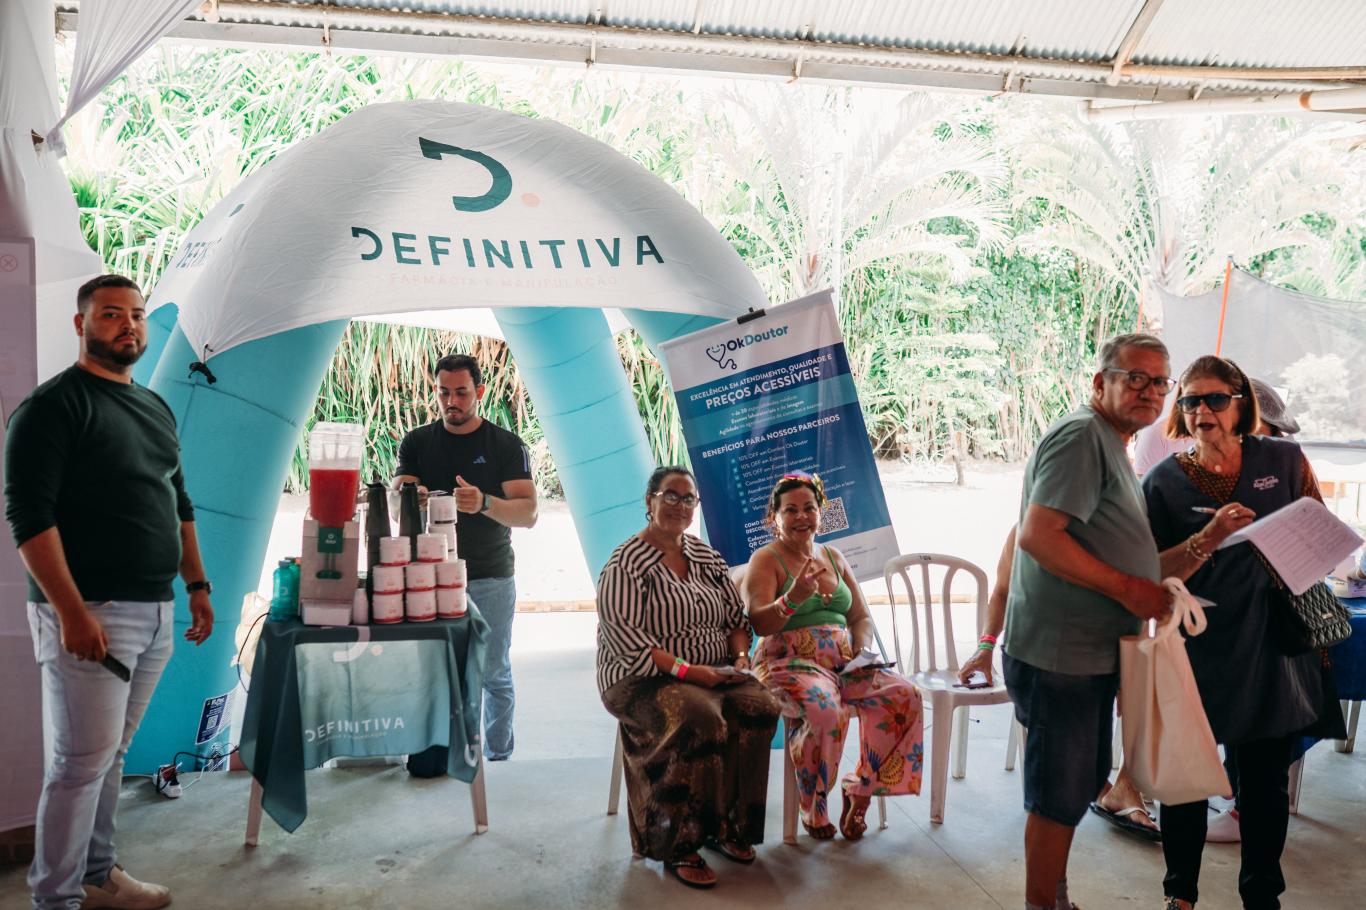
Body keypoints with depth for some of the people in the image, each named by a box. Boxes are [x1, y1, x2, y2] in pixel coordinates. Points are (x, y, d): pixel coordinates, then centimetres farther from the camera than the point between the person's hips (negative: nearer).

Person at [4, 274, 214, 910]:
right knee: (81, 762, -2)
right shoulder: (52, 405, -7)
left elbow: (179, 503, 23)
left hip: (156, 613, 7)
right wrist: (71, 612, -20)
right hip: (91, 615, -7)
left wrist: (197, 584, 17)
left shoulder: (155, 408, 17)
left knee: (110, 755, 15)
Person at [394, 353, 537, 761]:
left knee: (494, 675, 4)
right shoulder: (417, 443, 7)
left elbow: (528, 513, -9)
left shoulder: (507, 445, 0)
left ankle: (498, 759, 16)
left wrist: (484, 503, -30)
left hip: (491, 578, -1)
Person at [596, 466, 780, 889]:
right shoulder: (625, 564, -7)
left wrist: (740, 655, -2)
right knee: (701, 720, -34)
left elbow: (736, 617, 19)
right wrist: (684, 670, -22)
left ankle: (726, 825, -8)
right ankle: (679, 845, -20)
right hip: (645, 680, -6)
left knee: (759, 708, -23)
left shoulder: (707, 558, 14)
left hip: (716, 675, 6)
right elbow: (622, 636, -17)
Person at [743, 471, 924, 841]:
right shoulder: (765, 560, -1)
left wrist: (863, 649, -1)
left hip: (843, 662, 6)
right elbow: (759, 624, -15)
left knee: (904, 695, -18)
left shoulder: (833, 557, 18)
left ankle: (861, 791, -4)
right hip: (789, 663, -6)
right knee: (825, 710, -36)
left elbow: (861, 617, 20)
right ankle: (812, 808, -12)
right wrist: (794, 598, -33)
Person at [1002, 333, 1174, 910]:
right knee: (1060, 794, -1)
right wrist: (1127, 587, -22)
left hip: (1091, 653, 11)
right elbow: (1036, 536, -26)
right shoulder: (1081, 437, -16)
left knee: (1081, 783, 21)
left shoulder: (1111, 446, 18)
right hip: (1058, 654, -11)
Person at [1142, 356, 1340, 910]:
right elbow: (1156, 574, -10)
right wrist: (1209, 538, -26)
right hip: (1196, 652, -2)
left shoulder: (1284, 460, 0)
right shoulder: (1164, 482, -6)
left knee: (1266, 782, 13)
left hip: (1271, 651, 2)